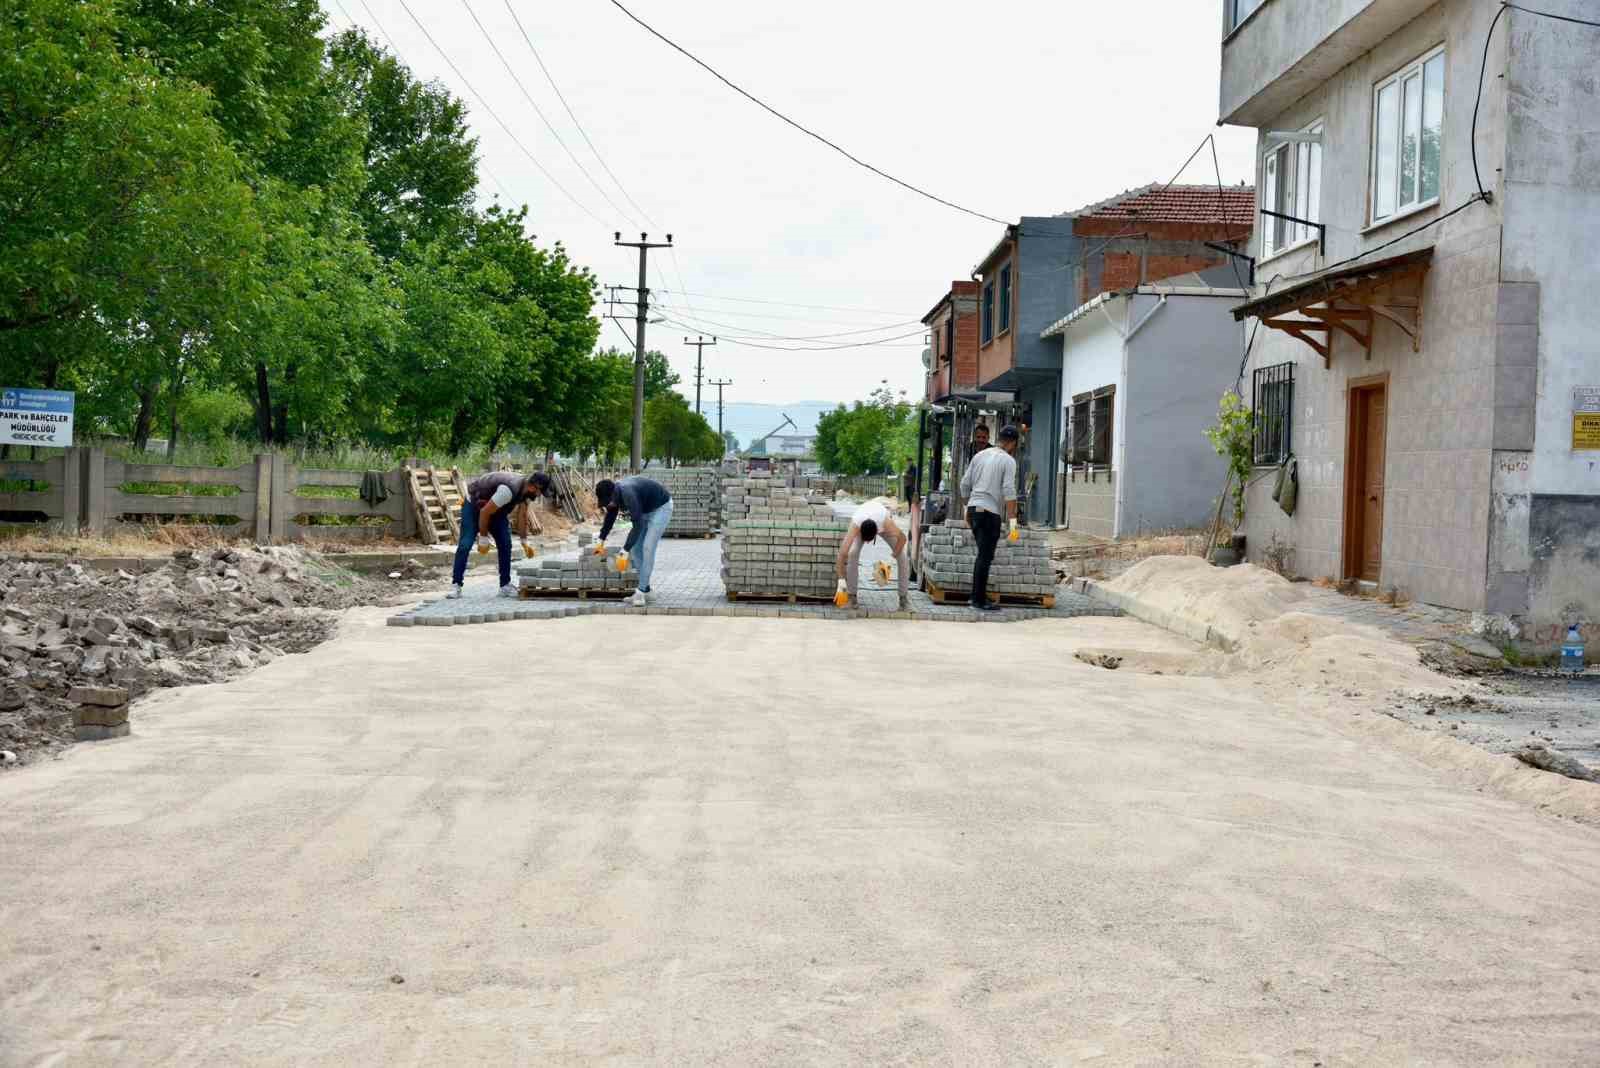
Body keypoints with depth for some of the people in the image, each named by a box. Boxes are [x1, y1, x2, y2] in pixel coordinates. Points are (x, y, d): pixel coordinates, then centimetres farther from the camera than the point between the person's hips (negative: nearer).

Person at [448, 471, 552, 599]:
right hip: (474, 505, -8)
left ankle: (505, 585, 3)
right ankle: (455, 585, -8)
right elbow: (484, 512, -31)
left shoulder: (526, 489, -12)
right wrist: (483, 539, -22)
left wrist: (524, 541, 9)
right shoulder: (508, 490, -39)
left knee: (505, 545, -3)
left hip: (496, 508, 8)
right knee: (465, 545, -14)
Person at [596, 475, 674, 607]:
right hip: (646, 510, 9)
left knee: (648, 548, -17)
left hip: (661, 508, -9)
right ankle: (645, 591, 10)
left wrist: (624, 551, -39)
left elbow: (638, 526, -38)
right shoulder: (614, 493, -9)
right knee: (636, 548, 5)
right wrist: (601, 541, 18)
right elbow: (610, 517, 11)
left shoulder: (628, 494, -36)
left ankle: (641, 592, -15)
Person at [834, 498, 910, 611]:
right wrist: (841, 579, -51)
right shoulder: (855, 525, -44)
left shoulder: (886, 522, -45)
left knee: (901, 556, -15)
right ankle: (851, 595, -12)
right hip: (861, 525, 0)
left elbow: (902, 538, -29)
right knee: (852, 553, -23)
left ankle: (904, 596, -3)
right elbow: (842, 552, -48)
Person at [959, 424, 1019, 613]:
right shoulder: (1008, 461, -6)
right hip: (990, 512, -7)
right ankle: (979, 600, 0)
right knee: (985, 557, -2)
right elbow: (1009, 492, -15)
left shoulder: (980, 455, 13)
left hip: (974, 508, 7)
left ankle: (976, 596, 19)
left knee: (983, 555, 17)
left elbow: (965, 484, 14)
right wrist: (1013, 521, -14)